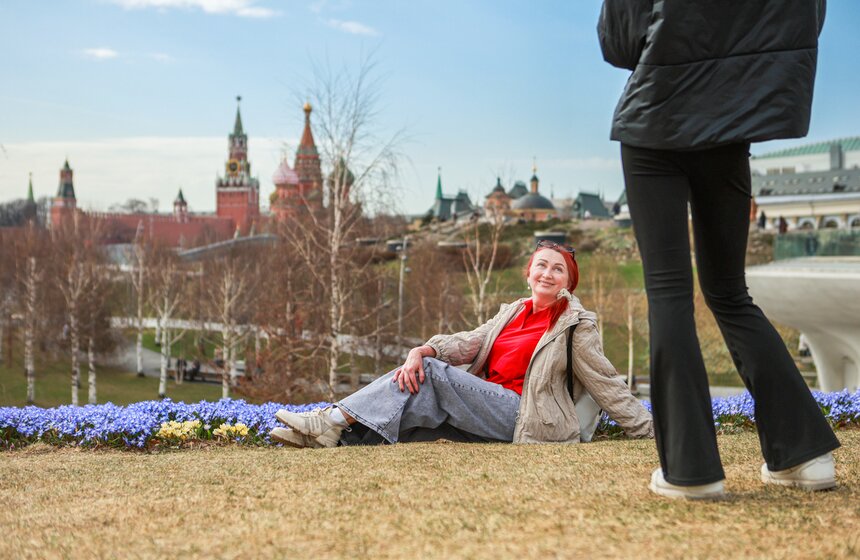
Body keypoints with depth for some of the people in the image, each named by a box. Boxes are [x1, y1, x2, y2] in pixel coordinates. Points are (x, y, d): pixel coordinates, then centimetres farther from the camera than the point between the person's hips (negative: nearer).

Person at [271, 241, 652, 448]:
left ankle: (333, 422, -27)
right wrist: (422, 350, -14)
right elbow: (467, 343, 6)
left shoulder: (576, 325, 2)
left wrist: (647, 432, -5)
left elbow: (605, 382, 1)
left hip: (520, 416, -6)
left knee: (430, 375, -21)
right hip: (489, 412, 6)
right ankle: (332, 434, -29)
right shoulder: (513, 312, 19)